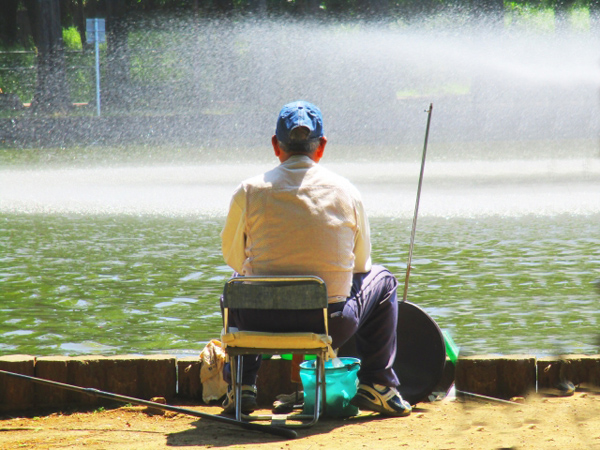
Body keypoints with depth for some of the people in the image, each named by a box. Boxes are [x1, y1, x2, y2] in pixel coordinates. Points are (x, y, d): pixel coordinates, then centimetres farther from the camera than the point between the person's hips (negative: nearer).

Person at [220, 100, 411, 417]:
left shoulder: (249, 192, -5)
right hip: (333, 326, -1)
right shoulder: (346, 192, -2)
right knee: (382, 280, 29)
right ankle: (376, 385, 24)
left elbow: (233, 257, 10)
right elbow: (361, 263, 10)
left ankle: (241, 385, 30)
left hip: (263, 328, 1)